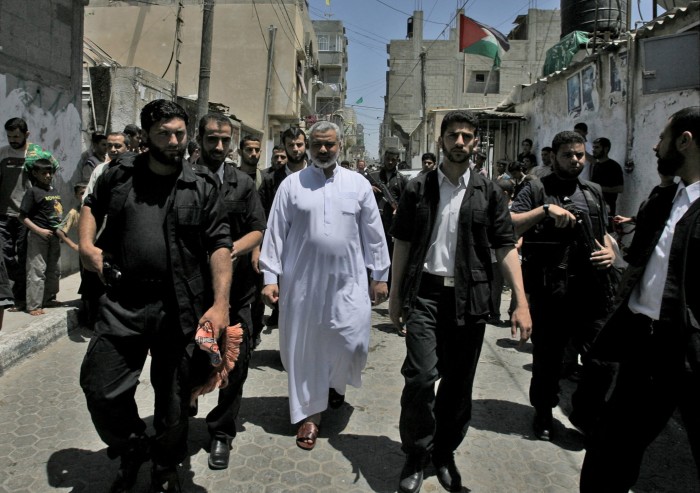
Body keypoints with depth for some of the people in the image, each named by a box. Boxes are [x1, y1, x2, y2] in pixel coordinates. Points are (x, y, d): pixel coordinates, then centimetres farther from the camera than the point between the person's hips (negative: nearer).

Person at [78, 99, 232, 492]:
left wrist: (221, 302, -15)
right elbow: (92, 205, 25)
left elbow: (220, 245, -6)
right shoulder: (120, 174, 6)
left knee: (173, 398, 11)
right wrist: (87, 244, 6)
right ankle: (133, 449, 35)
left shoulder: (202, 187, -2)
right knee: (100, 388, 4)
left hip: (179, 308, -2)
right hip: (123, 302, 2)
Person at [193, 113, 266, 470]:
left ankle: (221, 434, 25)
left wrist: (234, 248, -16)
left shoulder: (242, 183, 6)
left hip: (234, 286, 2)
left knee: (235, 364, 5)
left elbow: (258, 231, 3)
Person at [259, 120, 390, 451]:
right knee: (305, 347, 6)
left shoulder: (358, 184, 5)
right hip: (302, 280, 0)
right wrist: (271, 277, -3)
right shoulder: (292, 184, 3)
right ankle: (310, 414, 24)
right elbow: (275, 232, 1)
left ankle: (336, 383, 34)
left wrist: (380, 275, 6)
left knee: (352, 343, -2)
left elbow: (373, 233, 7)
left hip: (348, 281, 1)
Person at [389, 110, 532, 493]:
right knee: (421, 375, -10)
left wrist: (521, 303, -6)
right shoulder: (418, 188, 5)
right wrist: (395, 295, 6)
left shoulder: (488, 192, 5)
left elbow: (505, 247, 1)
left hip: (469, 299, 1)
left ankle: (445, 452, 30)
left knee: (459, 383, 10)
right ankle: (415, 456, 12)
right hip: (425, 295, -1)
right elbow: (402, 243, 8)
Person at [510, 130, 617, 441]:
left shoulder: (594, 193, 18)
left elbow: (603, 233, 26)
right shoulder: (537, 189, 3)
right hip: (549, 289, -3)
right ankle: (543, 413, 32)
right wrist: (546, 210, -18)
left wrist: (610, 253, 5)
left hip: (591, 288, 4)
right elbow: (509, 226, -9)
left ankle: (586, 413, 25)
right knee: (547, 357, 10)